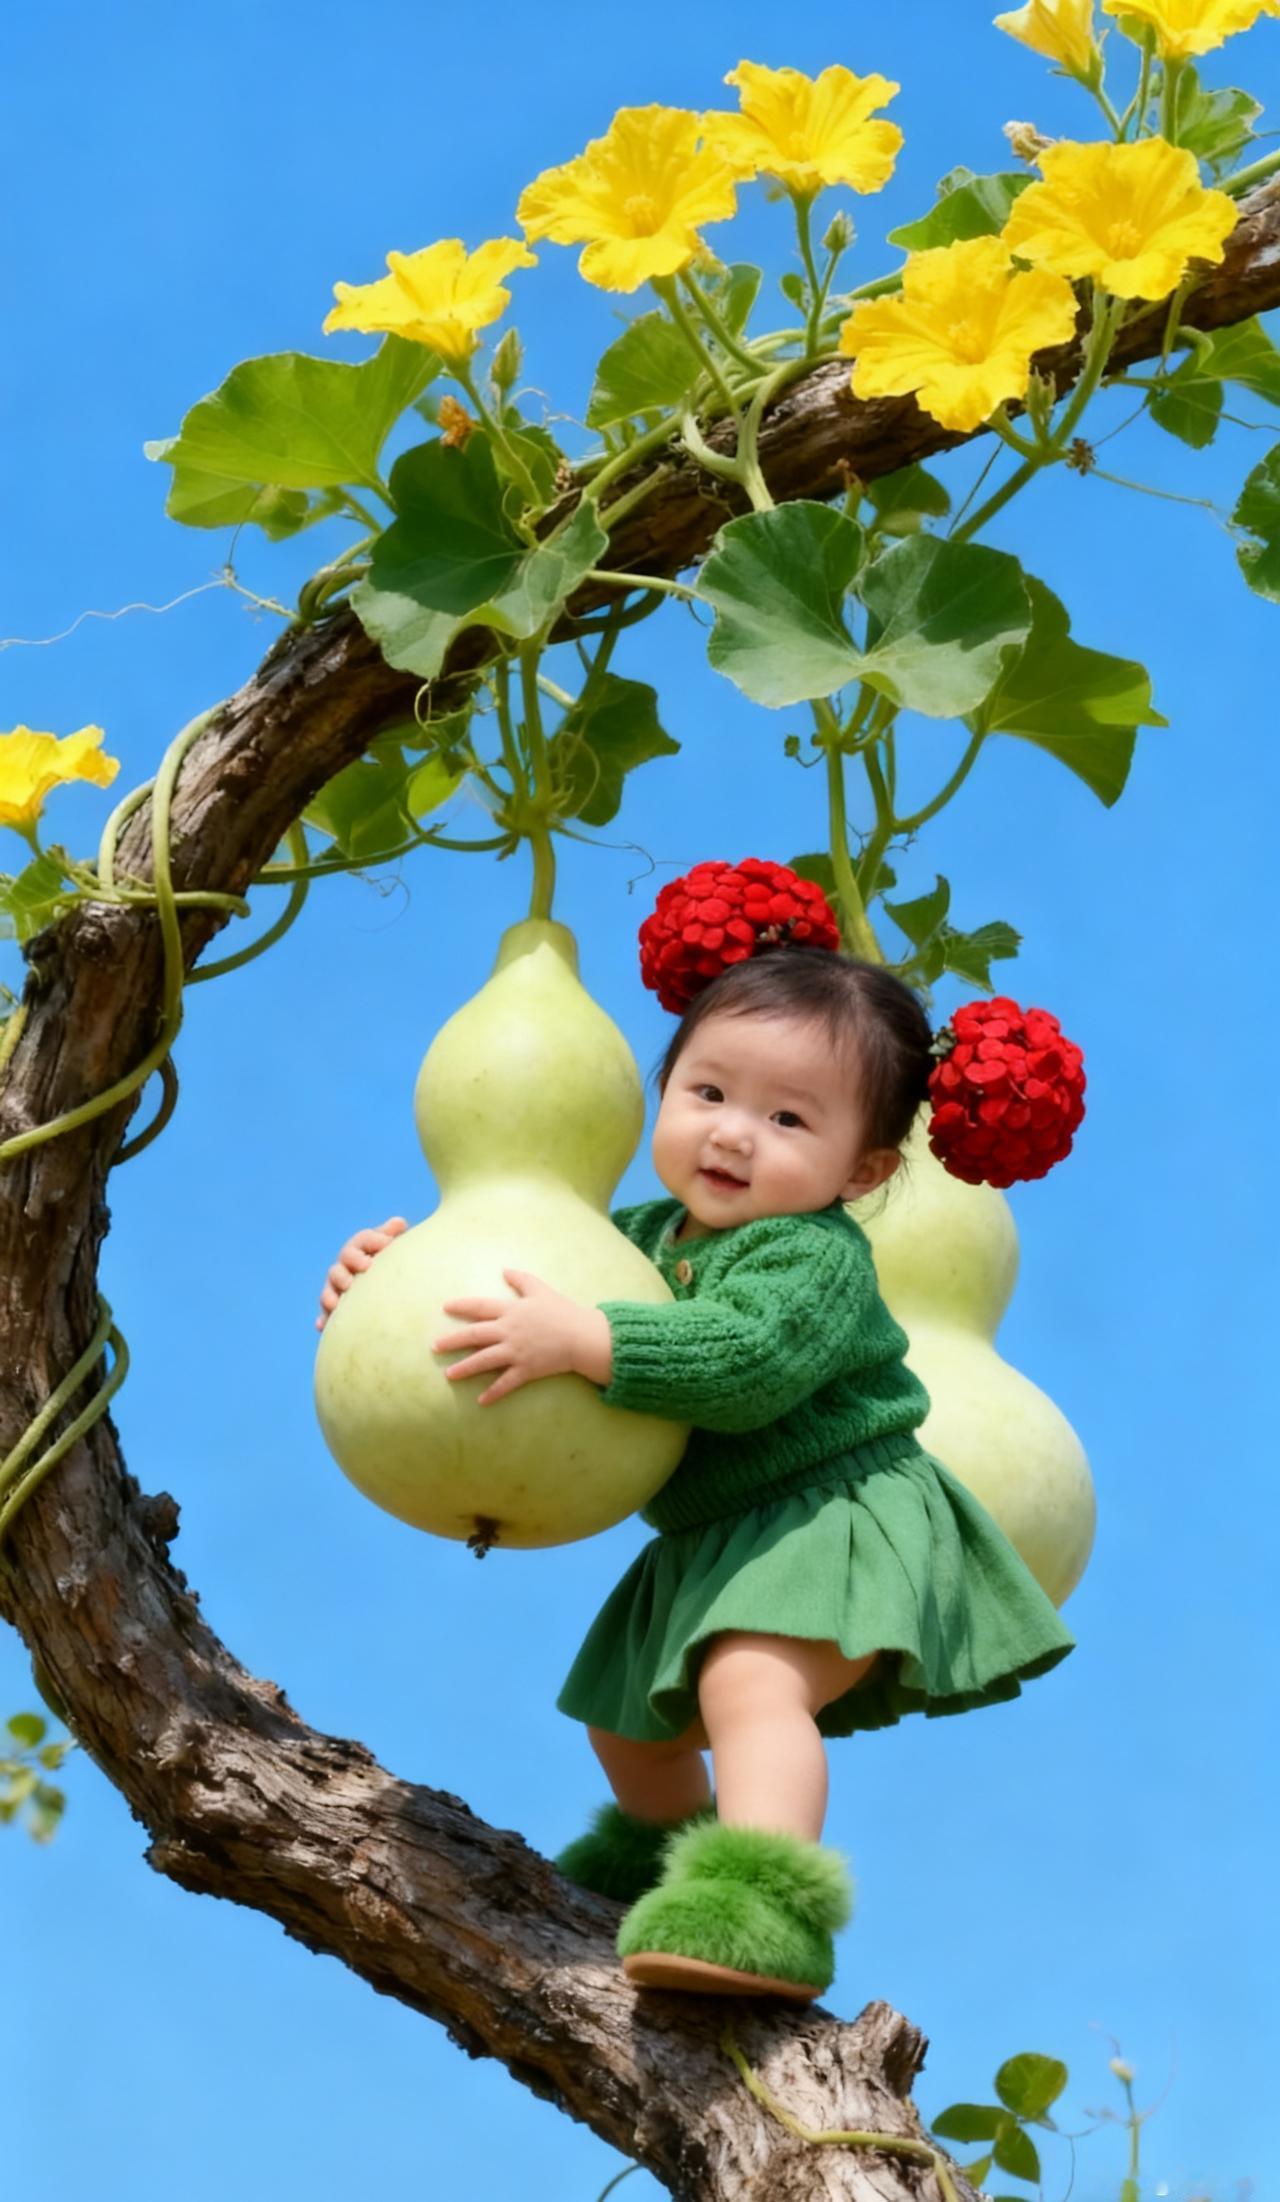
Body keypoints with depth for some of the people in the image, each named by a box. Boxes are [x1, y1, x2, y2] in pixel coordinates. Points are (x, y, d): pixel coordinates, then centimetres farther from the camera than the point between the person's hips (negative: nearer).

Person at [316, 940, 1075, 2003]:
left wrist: (580, 1339, -43)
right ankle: (661, 1847, 56)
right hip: (716, 1544, 10)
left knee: (750, 1679, -36)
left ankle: (770, 1904, -50)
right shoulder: (649, 1232, 7)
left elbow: (750, 1361, -38)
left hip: (833, 1519, -10)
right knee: (633, 1726, 27)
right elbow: (539, 1277, 17)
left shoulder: (814, 1256, -21)